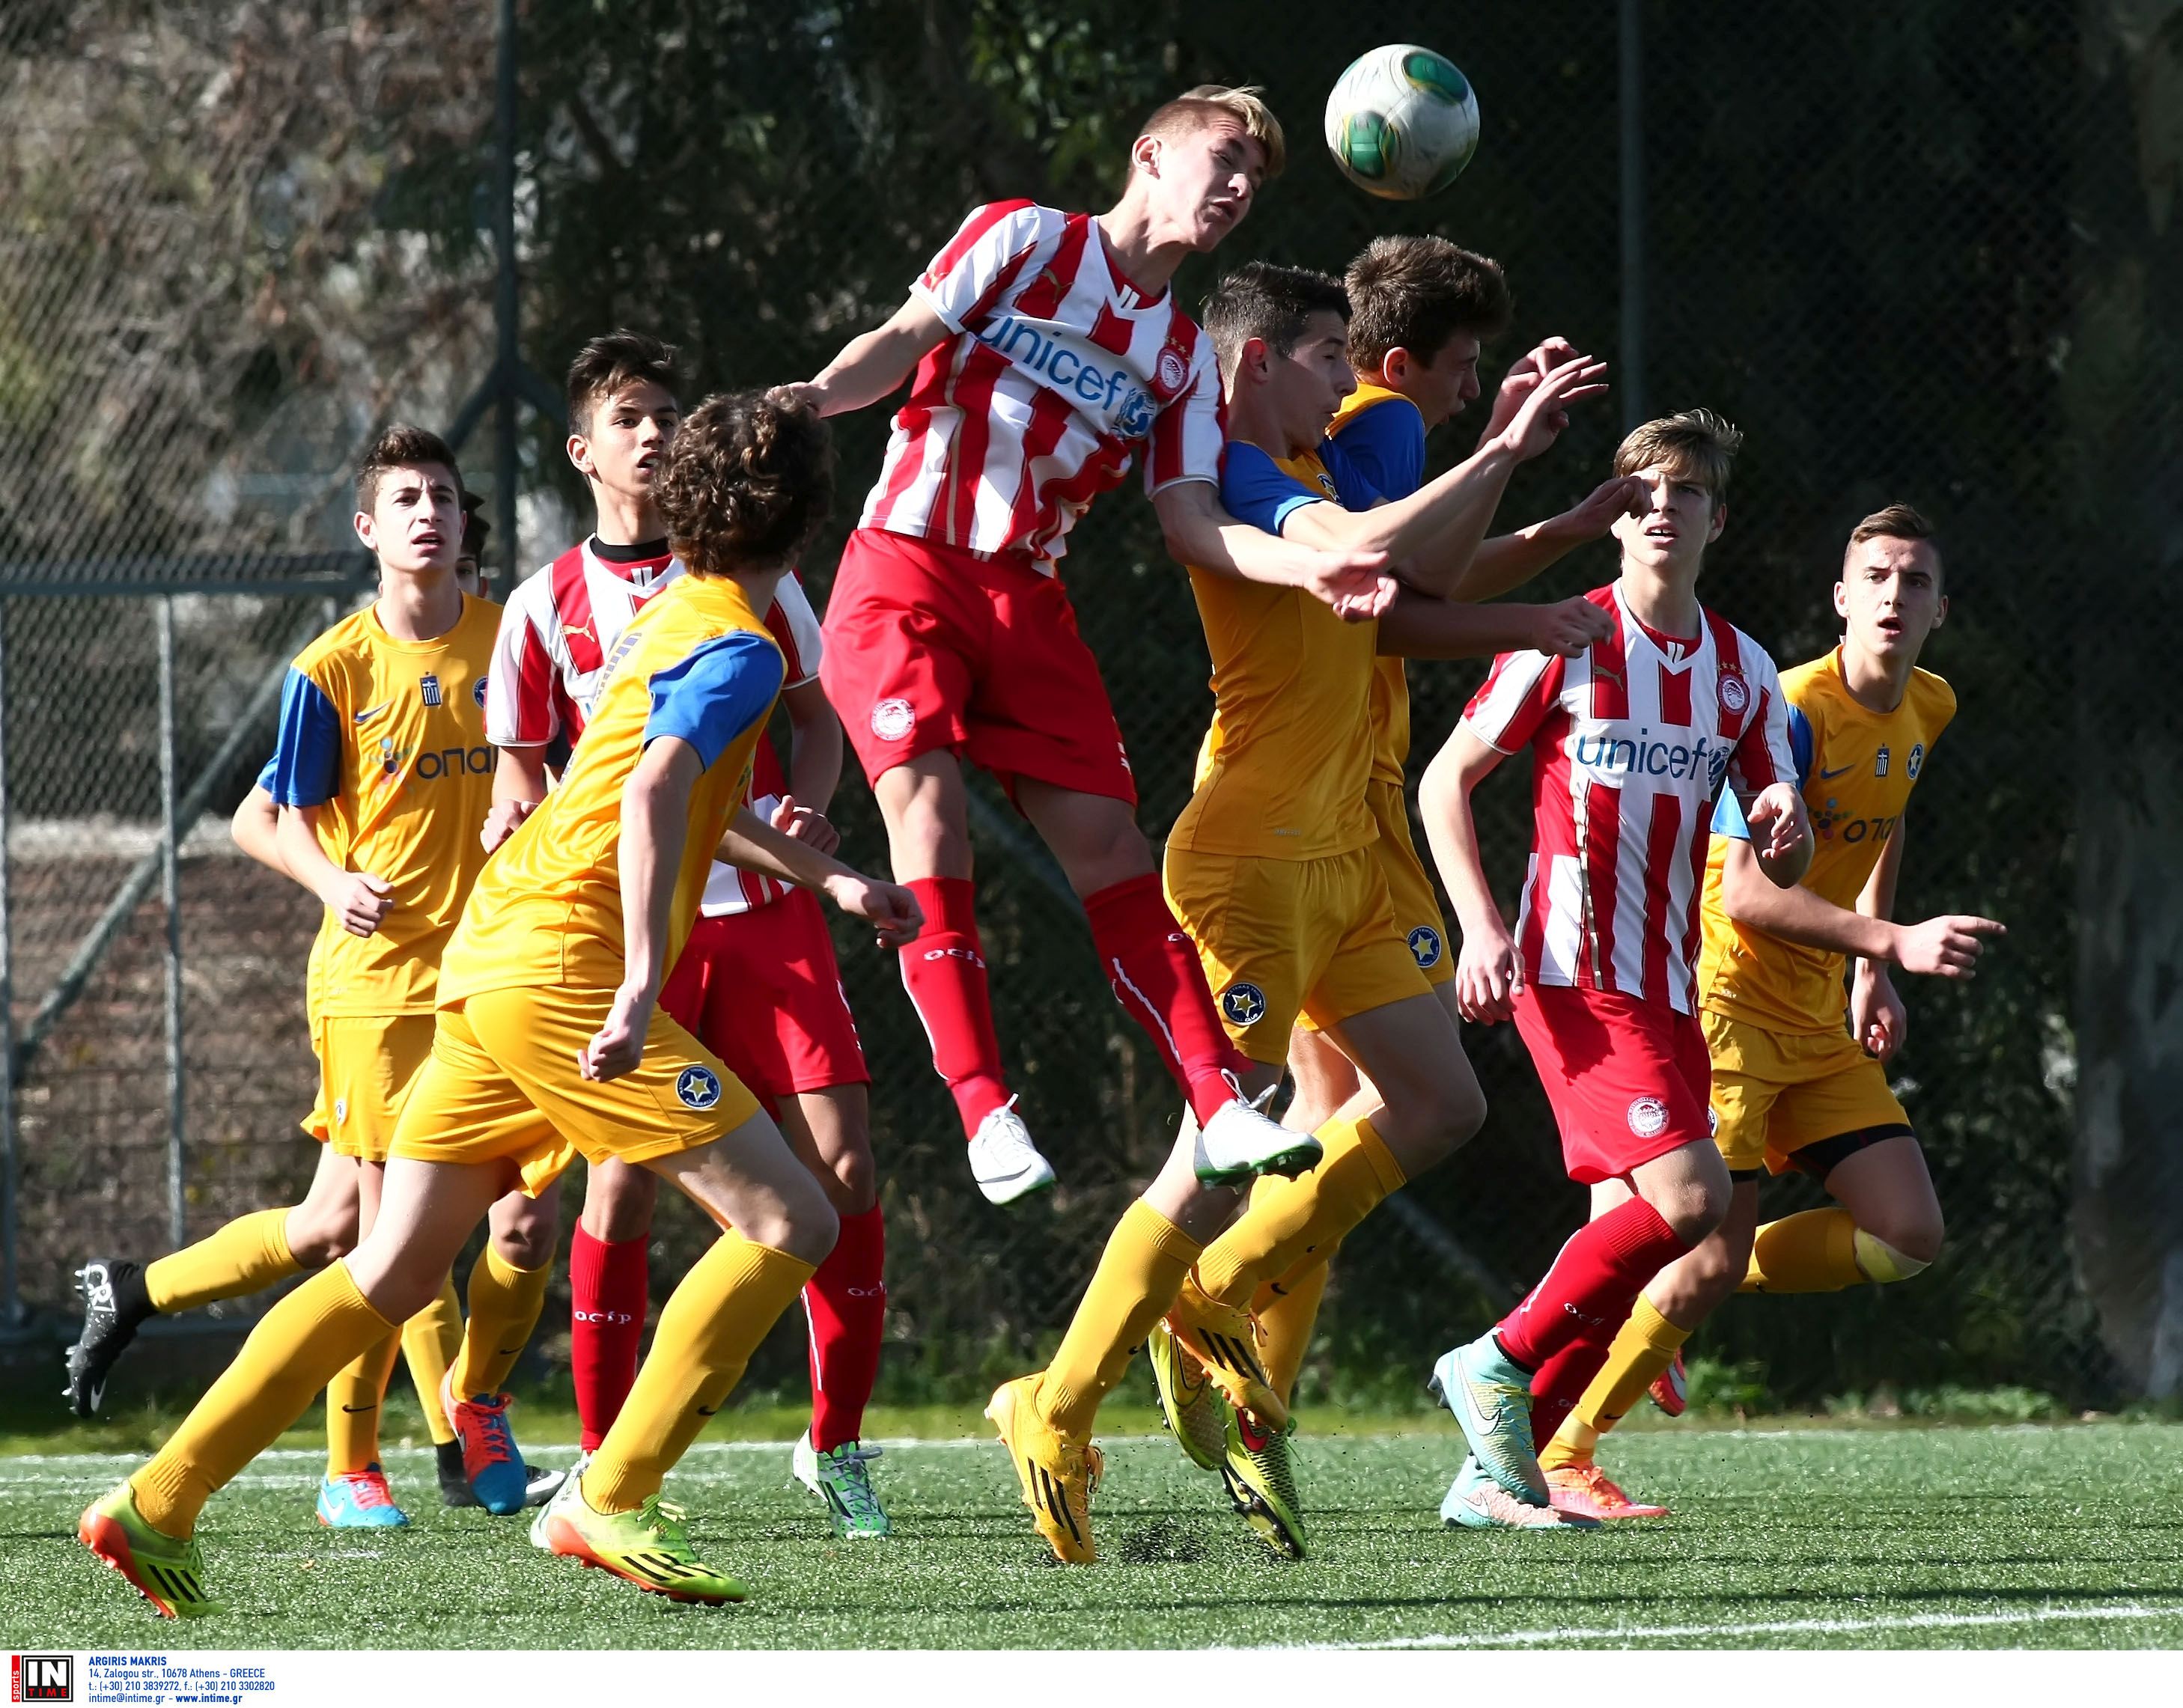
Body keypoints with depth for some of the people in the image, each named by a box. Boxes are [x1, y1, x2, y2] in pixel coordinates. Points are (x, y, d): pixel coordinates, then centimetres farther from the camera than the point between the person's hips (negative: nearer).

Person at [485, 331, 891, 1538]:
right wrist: (515, 819, -11)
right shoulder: (548, 606, 6)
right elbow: (521, 773, 11)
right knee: (622, 1180, -9)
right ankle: (602, 1463, 3)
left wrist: (806, 803, -3)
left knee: (840, 1164, -7)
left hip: (767, 906, 1)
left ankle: (837, 1443, 7)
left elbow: (816, 718, 16)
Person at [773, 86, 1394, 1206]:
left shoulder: (1183, 356, 15)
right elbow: (905, 341, -7)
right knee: (925, 799, -20)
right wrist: (818, 394, -29)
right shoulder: (1024, 239, 2)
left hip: (1028, 601, 5)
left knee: (1108, 839, -4)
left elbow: (1192, 524, 8)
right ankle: (982, 1107, -24)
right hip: (905, 568, -5)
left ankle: (1218, 1107, -5)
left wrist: (1314, 568, -10)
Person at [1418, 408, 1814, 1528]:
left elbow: (1781, 870, 14)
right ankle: (1499, 1362, -7)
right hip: (1572, 973, -6)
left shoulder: (1743, 672, 11)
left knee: (1632, 1231, 1)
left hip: (1669, 986, 6)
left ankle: (1499, 1473, 8)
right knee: (1688, 1195, -20)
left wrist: (1786, 832, -12)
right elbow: (1445, 777, 0)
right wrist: (1482, 927, -12)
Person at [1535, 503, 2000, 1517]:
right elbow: (1746, 892, -26)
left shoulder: (1927, 712, 6)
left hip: (1820, 1023, 8)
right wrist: (1893, 942, -32)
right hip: (1727, 1003, -8)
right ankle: (1560, 1457, -1)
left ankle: (1659, 1299, 12)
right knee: (1715, 1252, -14)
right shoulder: (1794, 712, -20)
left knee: (1908, 1235, -1)